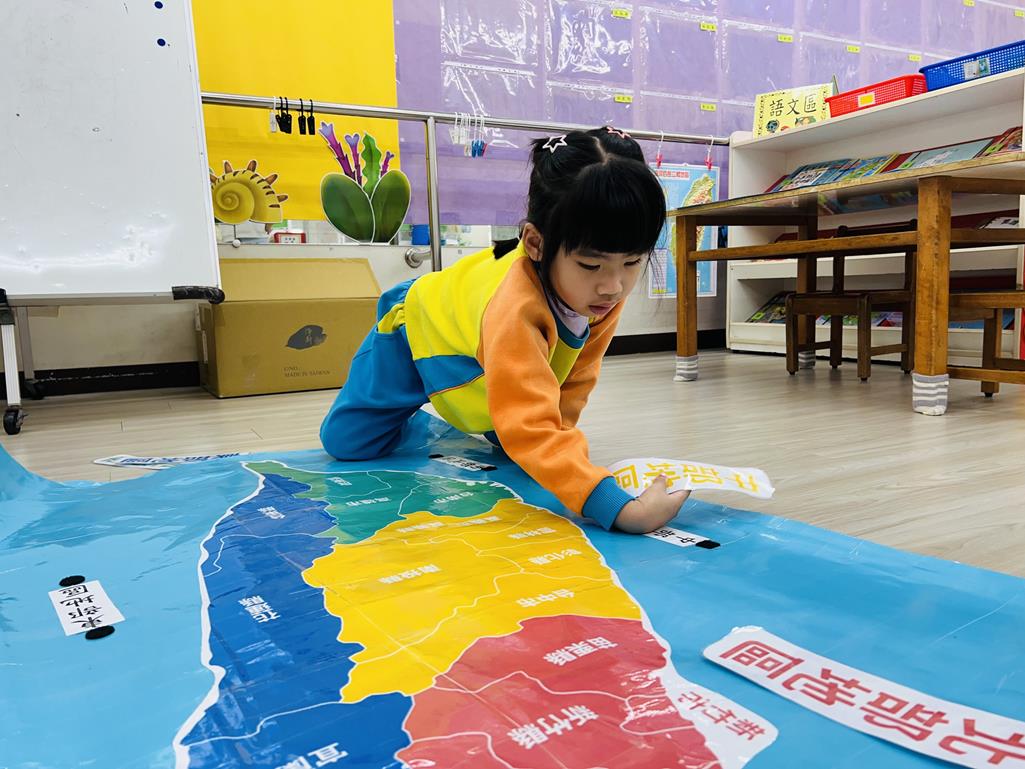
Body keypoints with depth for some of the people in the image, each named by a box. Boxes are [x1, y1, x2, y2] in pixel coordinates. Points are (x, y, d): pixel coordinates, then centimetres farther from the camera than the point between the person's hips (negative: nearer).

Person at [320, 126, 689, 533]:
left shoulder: (605, 289, -29)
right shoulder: (514, 312, -51)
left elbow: (578, 372, -11)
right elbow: (530, 428, -58)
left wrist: (558, 435, -15)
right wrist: (622, 509, -66)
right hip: (422, 329, -5)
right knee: (347, 443, -6)